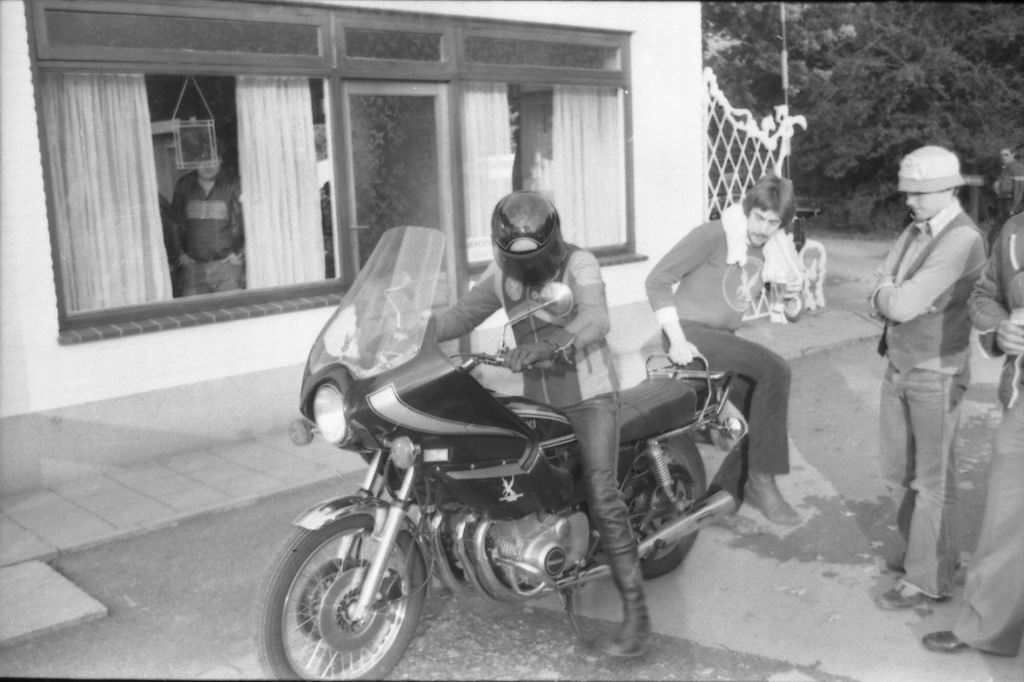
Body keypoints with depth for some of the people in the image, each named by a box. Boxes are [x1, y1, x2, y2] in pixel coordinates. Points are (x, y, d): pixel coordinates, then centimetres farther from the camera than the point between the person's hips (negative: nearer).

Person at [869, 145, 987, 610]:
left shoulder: (962, 241, -20)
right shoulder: (915, 231, 8)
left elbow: (902, 304, -25)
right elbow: (877, 299, 5)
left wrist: (886, 294, -5)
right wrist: (893, 298, -16)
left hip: (937, 375, -8)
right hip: (899, 366, 8)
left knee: (932, 479, 1)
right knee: (896, 468, 15)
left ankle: (927, 578, 11)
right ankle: (926, 550, 32)